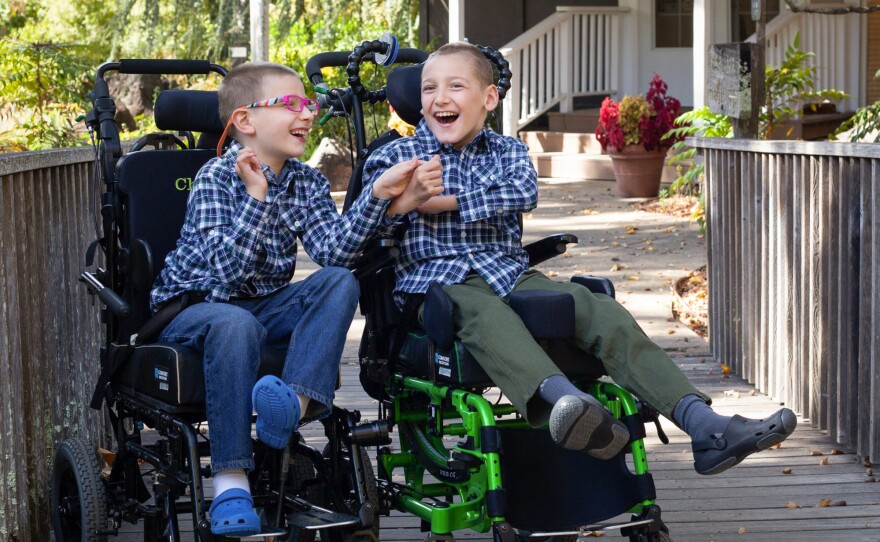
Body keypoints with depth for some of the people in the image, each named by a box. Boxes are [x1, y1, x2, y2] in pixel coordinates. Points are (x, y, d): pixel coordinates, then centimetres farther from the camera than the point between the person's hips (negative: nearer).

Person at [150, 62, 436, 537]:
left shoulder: (307, 184, 2)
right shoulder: (216, 178, -15)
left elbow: (334, 251, -15)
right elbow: (228, 269, -27)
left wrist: (377, 195, -27)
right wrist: (257, 196, -36)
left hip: (265, 306, 6)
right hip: (194, 307, -6)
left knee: (339, 282, -18)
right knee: (237, 324, -38)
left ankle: (298, 400, -39)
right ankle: (230, 482, -37)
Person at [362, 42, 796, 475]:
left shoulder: (508, 152, 18)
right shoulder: (396, 156, 12)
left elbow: (524, 194, -5)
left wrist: (446, 203, -10)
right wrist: (403, 198, -21)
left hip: (511, 274, 4)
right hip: (439, 282, -4)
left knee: (603, 313, -18)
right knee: (489, 316, -39)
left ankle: (705, 427, -29)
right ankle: (564, 399, -70)